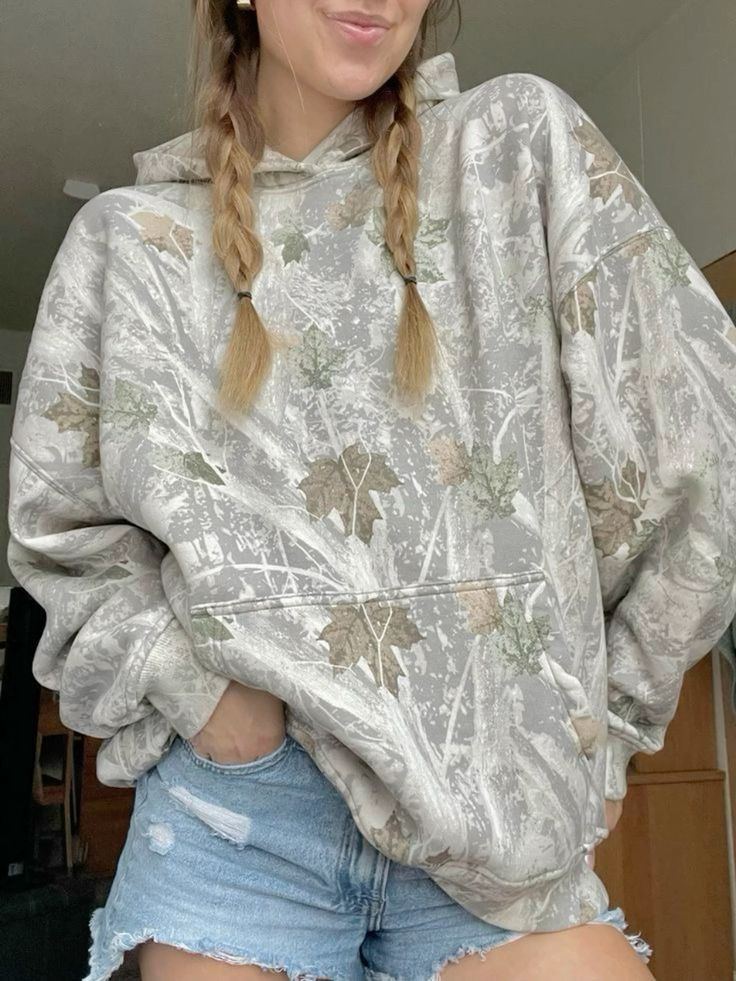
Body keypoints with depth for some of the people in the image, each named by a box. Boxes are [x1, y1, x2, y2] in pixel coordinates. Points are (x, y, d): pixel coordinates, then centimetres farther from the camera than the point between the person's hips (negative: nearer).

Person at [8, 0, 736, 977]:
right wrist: (191, 680, -6)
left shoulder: (523, 140, 2)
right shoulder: (132, 235, 5)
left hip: (498, 801, 0)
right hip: (238, 801, 1)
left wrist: (607, 710, 3)